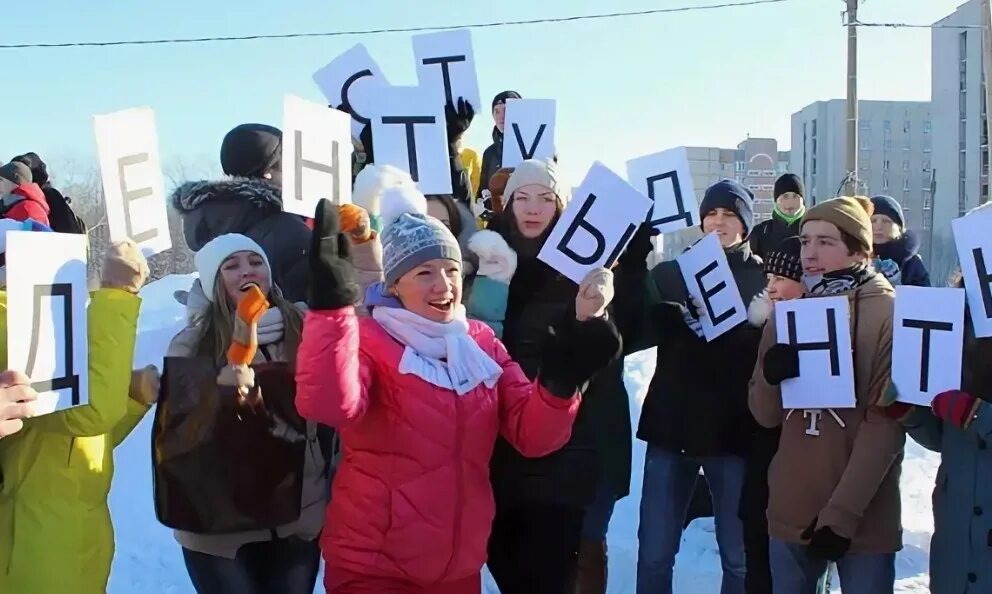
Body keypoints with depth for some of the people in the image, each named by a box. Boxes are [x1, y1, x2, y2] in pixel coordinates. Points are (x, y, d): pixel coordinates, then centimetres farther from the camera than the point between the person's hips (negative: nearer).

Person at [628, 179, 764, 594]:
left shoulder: (766, 279, 3)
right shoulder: (669, 273, 8)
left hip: (735, 430, -1)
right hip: (670, 425, 2)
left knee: (739, 555, 7)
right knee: (654, 553, 5)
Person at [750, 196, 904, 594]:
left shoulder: (889, 312, -6)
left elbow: (886, 422, -11)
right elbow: (766, 415, 7)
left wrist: (843, 513, -16)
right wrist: (770, 377, -14)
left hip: (864, 521, -4)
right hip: (789, 513, 4)